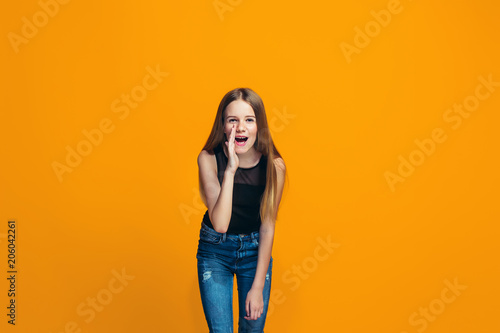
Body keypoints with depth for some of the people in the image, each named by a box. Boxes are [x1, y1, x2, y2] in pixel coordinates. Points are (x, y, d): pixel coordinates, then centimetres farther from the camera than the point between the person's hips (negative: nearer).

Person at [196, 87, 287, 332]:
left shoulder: (274, 165, -18)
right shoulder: (209, 159, -20)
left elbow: (267, 227, -11)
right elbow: (220, 224, -28)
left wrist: (258, 287, -9)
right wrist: (230, 170, -37)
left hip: (255, 250, 1)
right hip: (215, 250, -1)